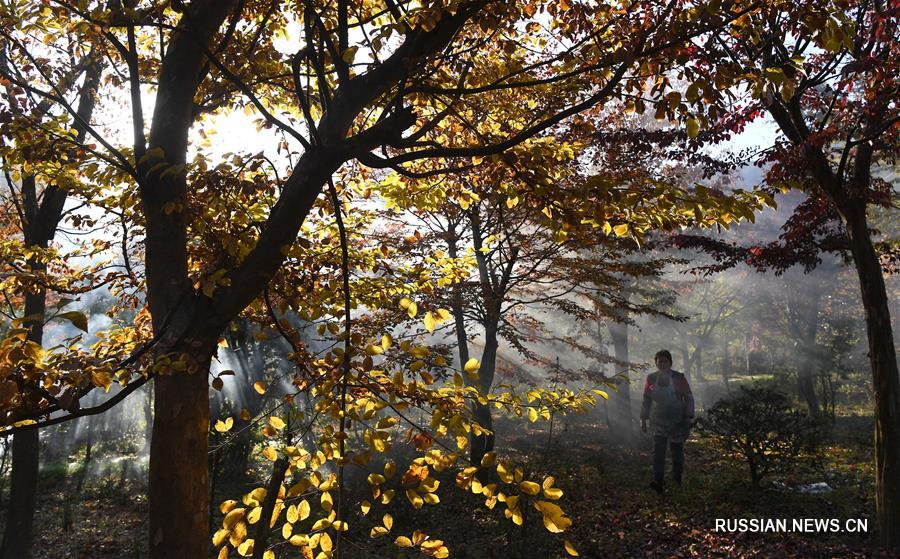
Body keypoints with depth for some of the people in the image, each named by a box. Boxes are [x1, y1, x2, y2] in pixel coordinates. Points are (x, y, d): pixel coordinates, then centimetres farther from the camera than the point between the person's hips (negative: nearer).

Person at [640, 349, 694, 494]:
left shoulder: (679, 378, -5)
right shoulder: (651, 378, 1)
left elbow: (689, 398, -1)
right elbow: (646, 400, 8)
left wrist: (689, 417, -6)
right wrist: (643, 419, 8)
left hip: (677, 421, -1)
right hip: (658, 421, 1)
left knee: (677, 451, 10)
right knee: (658, 449, -14)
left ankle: (677, 480, 29)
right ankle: (658, 482, -18)